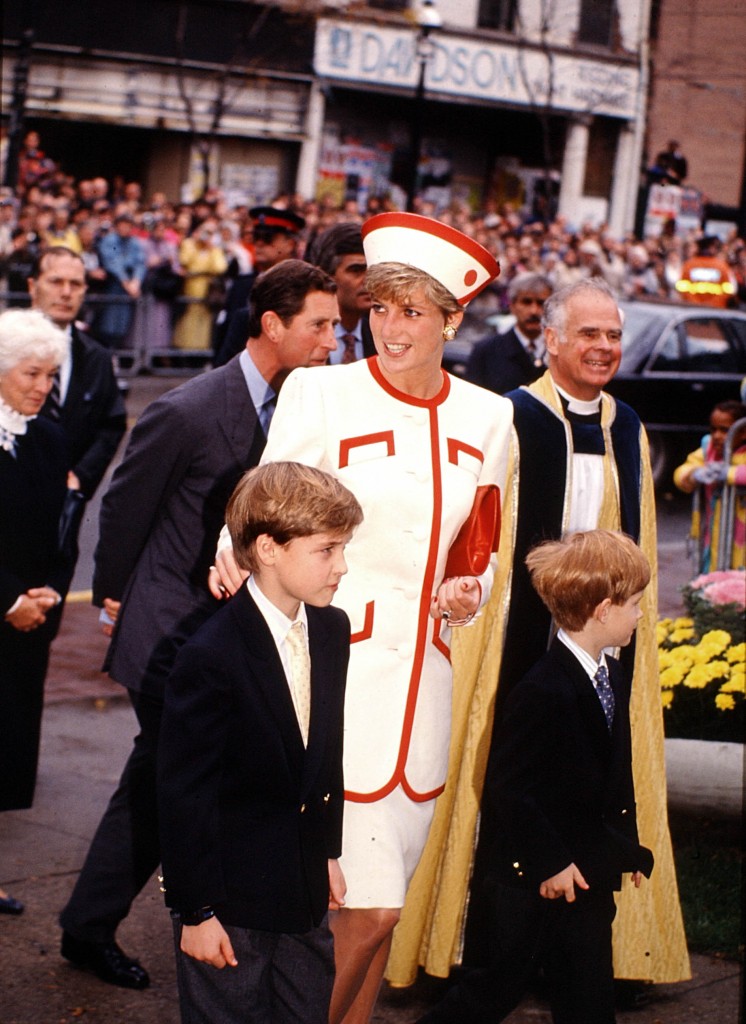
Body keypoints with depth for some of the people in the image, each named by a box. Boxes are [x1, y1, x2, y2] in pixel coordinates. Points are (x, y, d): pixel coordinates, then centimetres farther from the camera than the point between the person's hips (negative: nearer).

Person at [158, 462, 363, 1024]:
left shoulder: (332, 630, 2)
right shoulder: (211, 659, -22)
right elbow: (184, 795, -18)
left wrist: (329, 850, 16)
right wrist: (195, 911, -15)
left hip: (305, 891, 7)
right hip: (229, 902, -7)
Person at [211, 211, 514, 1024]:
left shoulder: (486, 418, 9)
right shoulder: (320, 393, -3)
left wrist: (473, 591, -2)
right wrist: (236, 562, -24)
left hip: (423, 674, 5)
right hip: (337, 668, -4)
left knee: (376, 898, 11)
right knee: (368, 905, -9)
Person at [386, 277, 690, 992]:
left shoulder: (627, 429, 11)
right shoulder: (512, 419, -8)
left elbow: (638, 545, 16)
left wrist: (634, 622, 12)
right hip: (524, 637, -5)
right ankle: (483, 948, 15)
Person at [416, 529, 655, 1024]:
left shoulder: (614, 679, 7)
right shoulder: (543, 691, -22)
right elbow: (507, 791, -20)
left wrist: (628, 844, 11)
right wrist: (549, 862, -18)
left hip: (590, 875, 8)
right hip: (535, 881, -8)